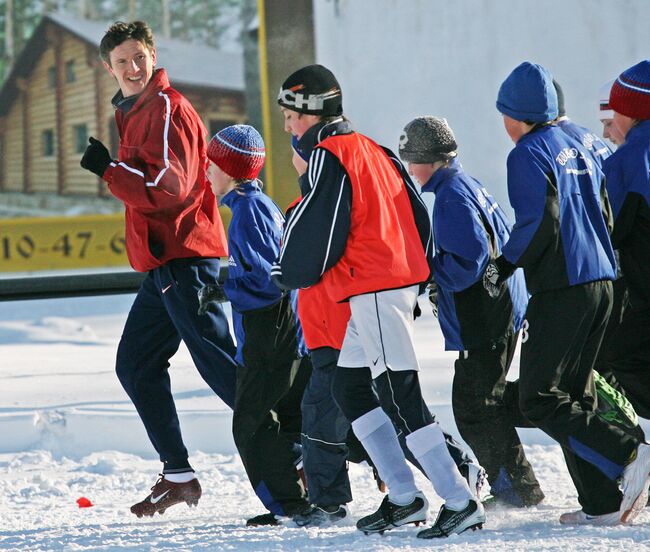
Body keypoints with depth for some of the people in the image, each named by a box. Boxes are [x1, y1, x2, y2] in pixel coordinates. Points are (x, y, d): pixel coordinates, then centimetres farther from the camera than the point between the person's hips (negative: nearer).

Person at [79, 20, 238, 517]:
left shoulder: (167, 109, -11)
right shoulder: (134, 112, 19)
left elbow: (169, 187, -21)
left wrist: (107, 169, -15)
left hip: (185, 258, -10)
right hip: (163, 263, 10)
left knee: (218, 363, -13)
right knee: (136, 365, 12)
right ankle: (179, 476, 16)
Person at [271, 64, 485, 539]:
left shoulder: (329, 155, -9)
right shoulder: (373, 150, 18)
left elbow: (318, 228, -14)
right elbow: (417, 213, 20)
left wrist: (290, 272, 3)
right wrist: (418, 276, 25)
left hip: (373, 291, -10)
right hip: (401, 280, 10)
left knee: (400, 396, -9)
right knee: (349, 389, 14)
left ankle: (461, 502, -11)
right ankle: (403, 497, 12)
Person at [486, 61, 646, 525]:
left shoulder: (529, 153, -8)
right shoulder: (576, 149, 17)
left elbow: (540, 220, -18)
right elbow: (605, 216, 19)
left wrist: (506, 264, -7)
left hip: (561, 289, -9)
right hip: (601, 282, 9)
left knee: (540, 400, -6)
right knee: (576, 392, 13)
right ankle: (604, 502, 6)